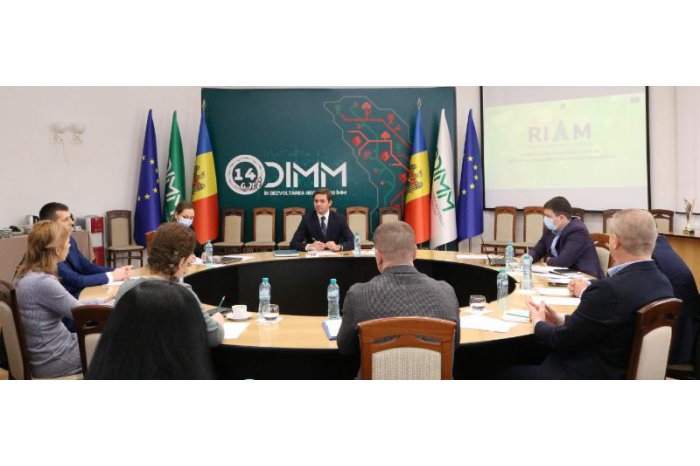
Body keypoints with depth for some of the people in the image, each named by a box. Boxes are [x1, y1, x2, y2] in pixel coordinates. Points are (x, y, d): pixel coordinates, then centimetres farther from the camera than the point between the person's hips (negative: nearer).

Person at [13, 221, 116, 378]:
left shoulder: (26, 274, 2)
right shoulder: (42, 282, -27)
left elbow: (69, 305, 8)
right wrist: (106, 298, 0)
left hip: (40, 354, 8)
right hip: (51, 361, -8)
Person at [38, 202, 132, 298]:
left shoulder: (70, 240, 6)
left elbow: (87, 267, 13)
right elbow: (75, 280, -23)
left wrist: (115, 271, -3)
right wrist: (111, 276, -17)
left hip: (83, 290, 8)